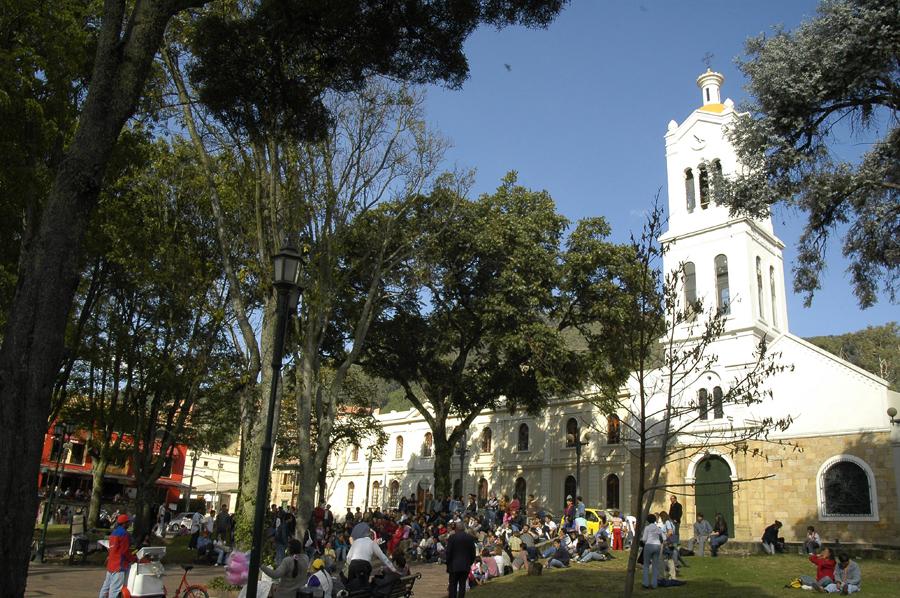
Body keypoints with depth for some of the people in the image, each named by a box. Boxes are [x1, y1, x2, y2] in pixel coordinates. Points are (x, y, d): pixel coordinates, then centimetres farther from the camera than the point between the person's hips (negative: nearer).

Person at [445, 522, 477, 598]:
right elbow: (473, 552, 5)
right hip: (466, 566, 3)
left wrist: (448, 564, 4)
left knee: (453, 585, 6)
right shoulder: (470, 538, 1)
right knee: (462, 585, 9)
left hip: (454, 566, -3)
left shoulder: (452, 537, -9)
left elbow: (448, 552, -7)